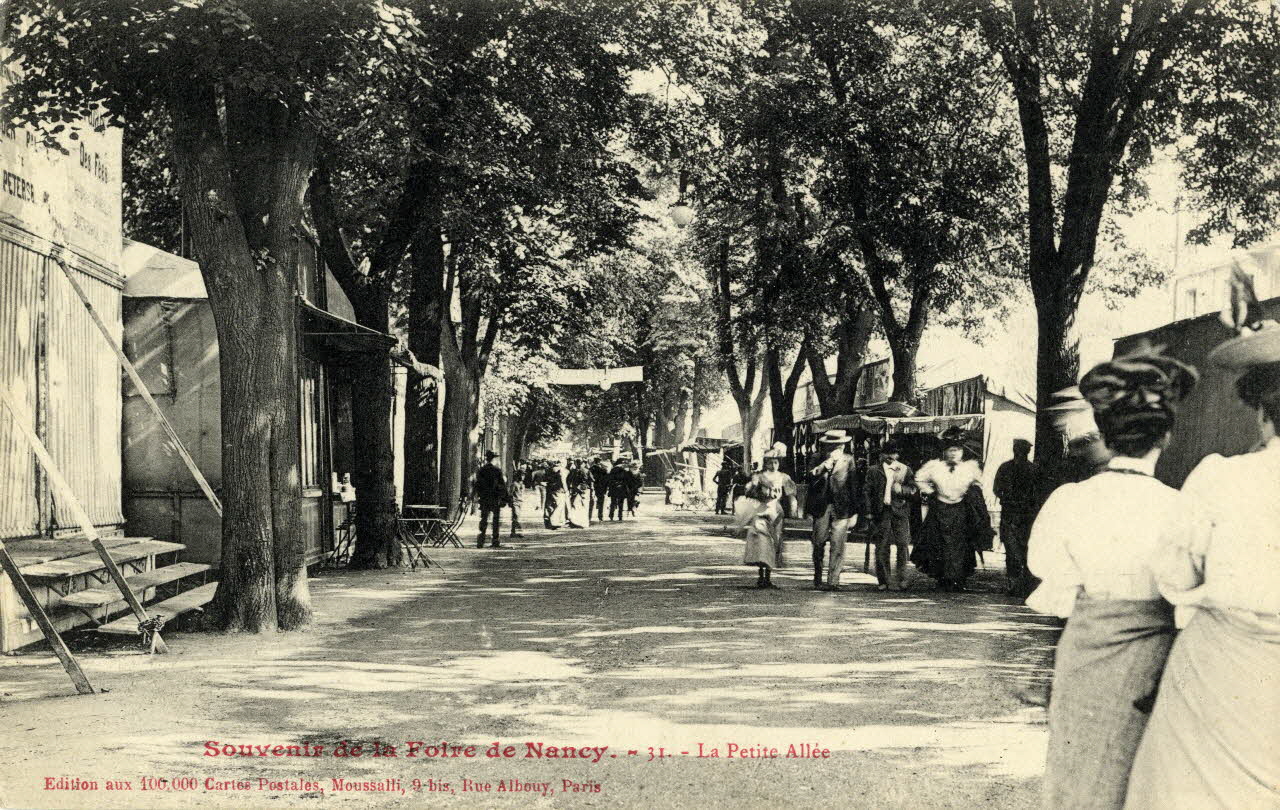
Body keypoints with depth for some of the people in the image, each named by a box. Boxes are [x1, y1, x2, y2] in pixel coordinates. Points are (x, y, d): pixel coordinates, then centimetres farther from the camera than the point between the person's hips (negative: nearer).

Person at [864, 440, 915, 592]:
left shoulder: (905, 470, 12)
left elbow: (913, 489, 9)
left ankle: (901, 579, 2)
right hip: (881, 512, 0)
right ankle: (883, 581, 5)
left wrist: (901, 489, -12)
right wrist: (869, 512, -1)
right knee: (881, 547, -1)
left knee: (903, 545, -6)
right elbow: (866, 491, 7)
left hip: (900, 511, 0)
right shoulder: (873, 470, 10)